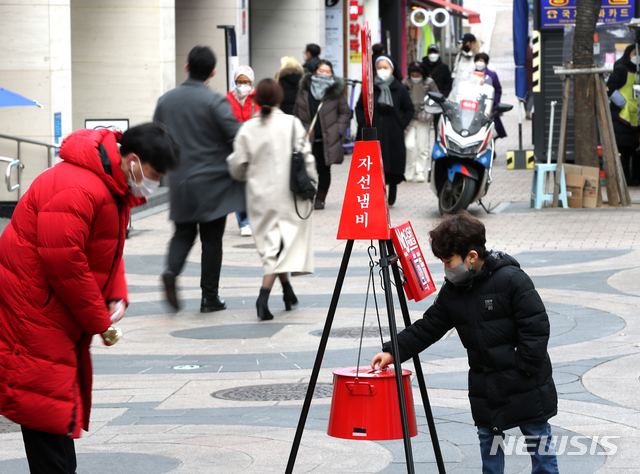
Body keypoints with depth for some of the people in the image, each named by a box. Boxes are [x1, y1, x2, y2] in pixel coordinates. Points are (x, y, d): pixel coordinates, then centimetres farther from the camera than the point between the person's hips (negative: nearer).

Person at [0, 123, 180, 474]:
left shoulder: (117, 188, 8)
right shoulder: (79, 190, -27)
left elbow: (109, 249, 18)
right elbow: (63, 261, -27)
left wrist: (116, 297, 0)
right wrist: (98, 320, -18)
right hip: (30, 310, -11)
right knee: (45, 404, -9)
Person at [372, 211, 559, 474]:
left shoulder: (511, 280, -17)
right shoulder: (452, 291, 4)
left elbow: (537, 326, -18)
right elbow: (427, 328, 8)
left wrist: (525, 367, -19)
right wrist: (394, 351, -1)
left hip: (525, 383, -6)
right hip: (485, 388, 6)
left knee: (538, 441, 5)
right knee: (489, 442, 12)